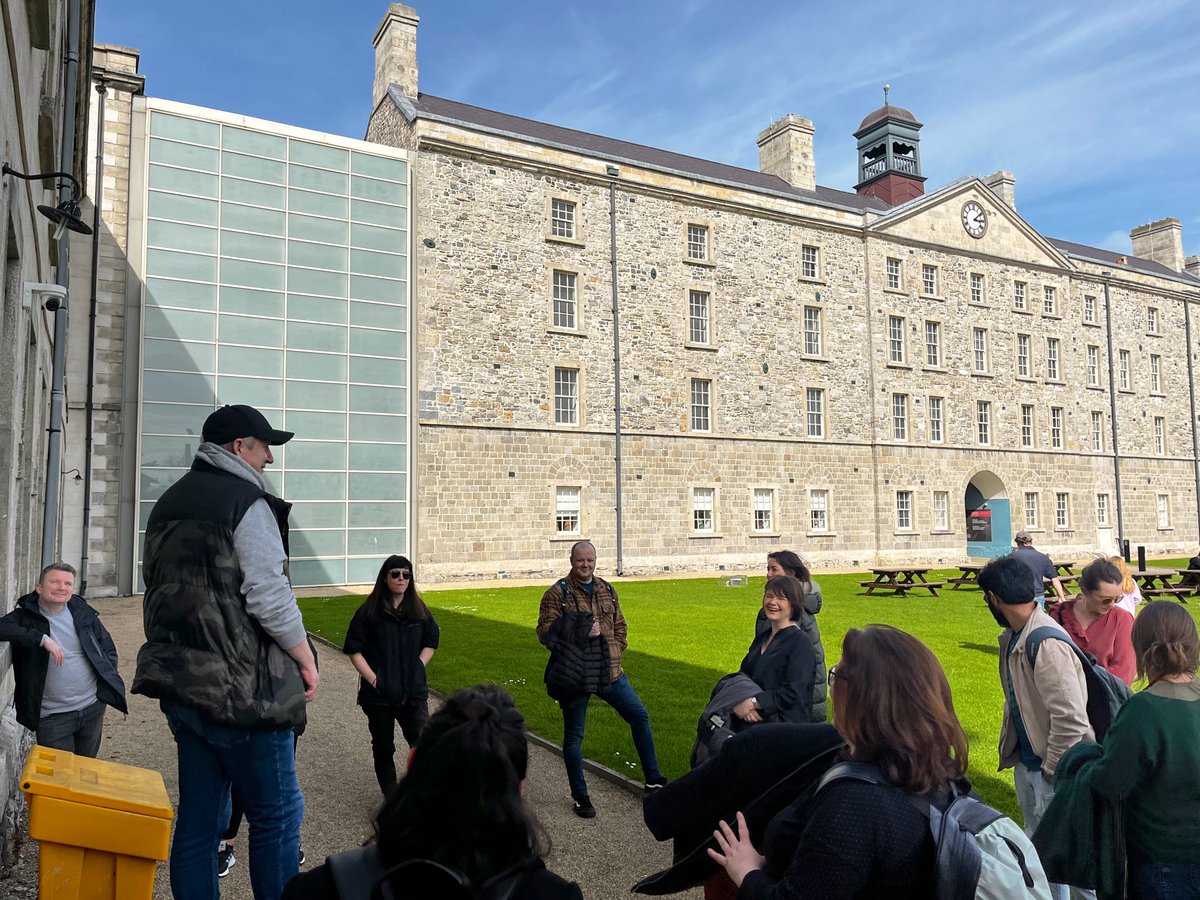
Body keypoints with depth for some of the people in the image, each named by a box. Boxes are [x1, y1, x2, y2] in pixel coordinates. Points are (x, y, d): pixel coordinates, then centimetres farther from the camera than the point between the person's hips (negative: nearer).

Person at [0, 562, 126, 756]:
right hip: (52, 717, -3)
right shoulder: (24, 617, -6)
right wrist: (42, 638, -30)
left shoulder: (83, 612, 2)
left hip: (93, 708, 3)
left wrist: (105, 686, 3)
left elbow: (108, 649, 11)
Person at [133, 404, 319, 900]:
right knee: (277, 813, 3)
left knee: (197, 818, 16)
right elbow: (270, 597, -19)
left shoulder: (168, 504, 15)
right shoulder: (246, 503, -13)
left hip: (179, 685, 9)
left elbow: (161, 588, 20)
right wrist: (306, 659, -7)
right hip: (238, 688, -9)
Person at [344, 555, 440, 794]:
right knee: (383, 748, 11)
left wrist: (418, 666, 0)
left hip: (413, 691, 2)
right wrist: (372, 678, -11)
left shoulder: (418, 609, 4)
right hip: (379, 693, -1)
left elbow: (430, 641, 14)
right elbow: (353, 649, -4)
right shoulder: (370, 611, -6)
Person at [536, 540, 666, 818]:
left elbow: (620, 625, 19)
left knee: (640, 716, 9)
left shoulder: (607, 590, 9)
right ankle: (580, 797, 23)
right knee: (573, 735, 6)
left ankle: (653, 780, 25)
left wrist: (615, 649, 5)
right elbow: (545, 633, -13)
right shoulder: (557, 594, -8)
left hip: (610, 671, 5)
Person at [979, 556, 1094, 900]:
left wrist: (1051, 769, -17)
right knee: (1037, 840, 23)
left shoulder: (1047, 644, -28)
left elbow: (1071, 719, -27)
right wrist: (1011, 750, 13)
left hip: (1055, 771, -9)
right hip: (1026, 762, 9)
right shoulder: (1012, 637, 1)